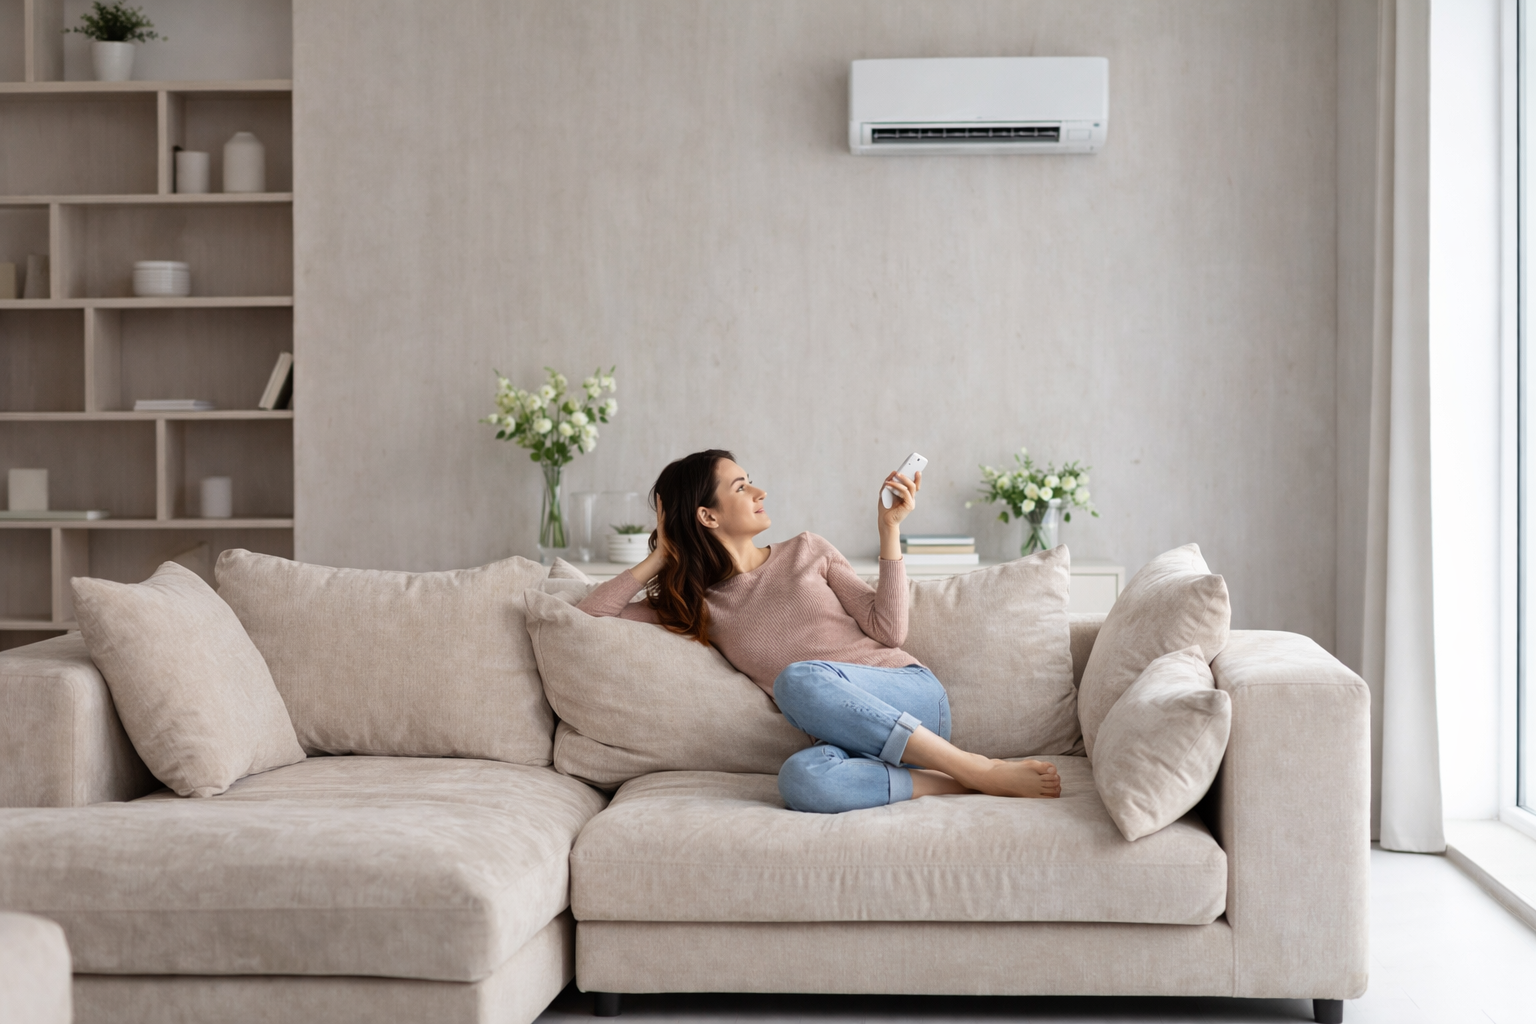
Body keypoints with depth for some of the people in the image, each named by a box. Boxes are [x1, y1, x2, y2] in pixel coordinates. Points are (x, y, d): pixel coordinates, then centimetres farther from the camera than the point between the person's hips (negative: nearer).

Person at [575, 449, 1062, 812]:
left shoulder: (805, 551, 16)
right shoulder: (696, 604, 16)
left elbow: (888, 629, 5)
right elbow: (584, 615, 10)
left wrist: (890, 529, 0)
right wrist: (660, 558, 10)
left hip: (913, 696, 0)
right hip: (852, 735, 0)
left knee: (800, 678, -34)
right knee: (800, 779, -38)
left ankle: (979, 768, -28)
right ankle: (968, 779, -26)